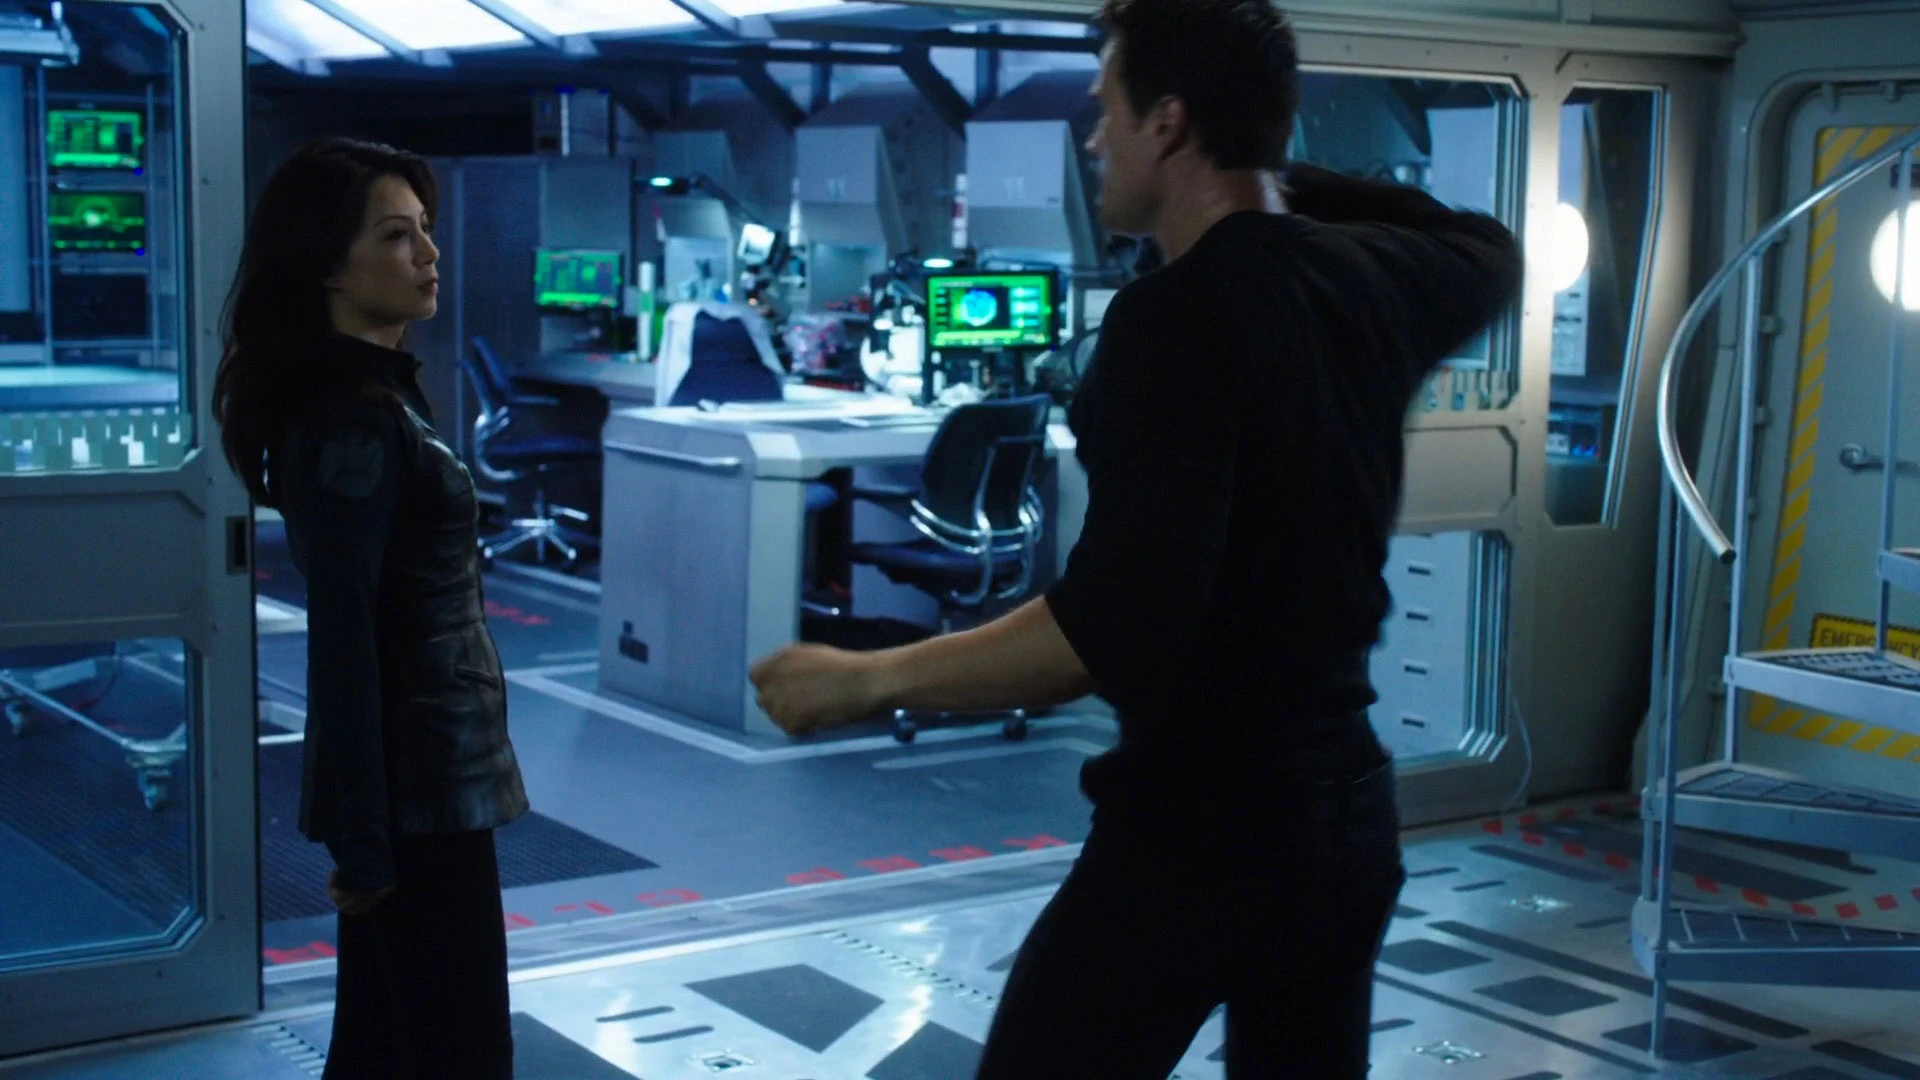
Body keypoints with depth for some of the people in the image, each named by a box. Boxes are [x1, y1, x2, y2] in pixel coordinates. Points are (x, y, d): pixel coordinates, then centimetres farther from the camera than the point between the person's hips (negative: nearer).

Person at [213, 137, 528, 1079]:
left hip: (420, 768, 9)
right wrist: (365, 841, -20)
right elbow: (343, 641, -21)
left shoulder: (375, 395, 11)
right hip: (417, 784, -9)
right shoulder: (350, 423, -19)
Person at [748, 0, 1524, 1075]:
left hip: (1192, 833, -7)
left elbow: (1117, 629, -27)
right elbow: (1490, 249, 28)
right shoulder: (1373, 282, 2)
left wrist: (871, 681, -19)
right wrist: (1288, 177, 21)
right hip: (1346, 812, 8)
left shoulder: (1179, 316, -19)